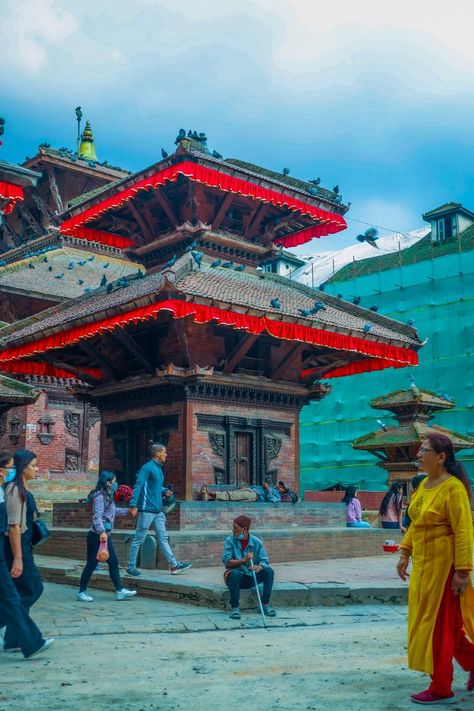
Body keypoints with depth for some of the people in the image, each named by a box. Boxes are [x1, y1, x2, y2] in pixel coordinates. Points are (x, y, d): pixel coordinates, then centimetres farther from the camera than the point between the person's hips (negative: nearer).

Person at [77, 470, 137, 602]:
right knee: (91, 564, -1)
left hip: (105, 535, 9)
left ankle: (120, 591, 11)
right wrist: (101, 532, -35)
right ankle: (82, 592, 10)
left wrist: (127, 511, 35)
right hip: (96, 536, -9)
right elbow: (97, 516, -25)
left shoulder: (108, 497, 13)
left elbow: (114, 511, 29)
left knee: (113, 562, 8)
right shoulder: (99, 497, -16)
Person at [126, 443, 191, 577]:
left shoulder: (158, 468, 16)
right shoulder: (147, 467, -12)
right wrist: (133, 505, -26)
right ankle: (131, 567, 8)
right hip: (147, 510, -9)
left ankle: (174, 565, 11)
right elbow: (138, 485, -19)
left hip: (158, 511, 9)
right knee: (138, 539, 0)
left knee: (163, 538, 9)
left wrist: (165, 491, 5)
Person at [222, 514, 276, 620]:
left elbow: (264, 560, -6)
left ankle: (265, 603, -11)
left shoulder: (256, 542, -4)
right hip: (237, 577, -2)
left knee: (269, 571, -22)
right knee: (235, 573, -36)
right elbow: (226, 562, -15)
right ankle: (235, 607, -27)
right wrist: (244, 560, -30)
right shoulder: (230, 540, -7)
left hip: (252, 577, 2)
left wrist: (259, 567, -30)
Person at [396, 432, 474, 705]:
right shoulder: (424, 484, 8)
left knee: (438, 624, 3)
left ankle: (441, 689, 16)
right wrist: (405, 554, 13)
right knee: (448, 624, 17)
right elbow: (415, 524, 15)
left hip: (444, 565, -8)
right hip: (423, 564, 8)